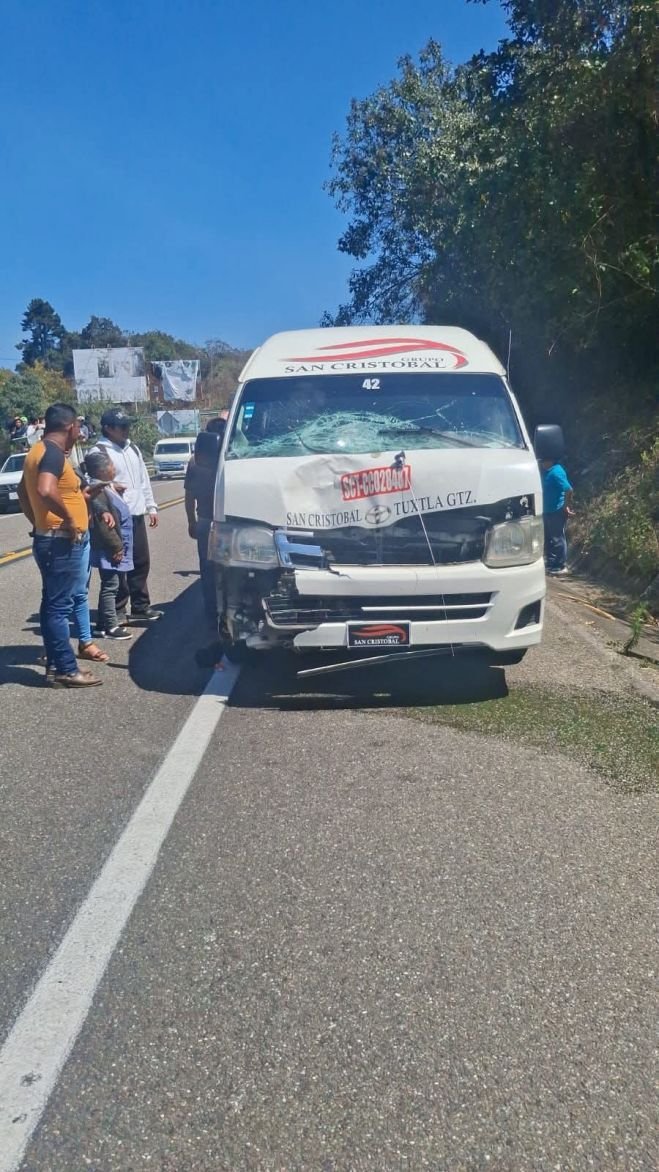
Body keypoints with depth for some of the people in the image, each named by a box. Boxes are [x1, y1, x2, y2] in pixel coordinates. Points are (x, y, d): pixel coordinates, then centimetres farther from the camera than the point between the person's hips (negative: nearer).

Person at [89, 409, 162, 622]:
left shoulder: (133, 449, 15)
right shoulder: (99, 452, -9)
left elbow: (144, 480, 21)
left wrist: (151, 507, 17)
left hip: (137, 515, 7)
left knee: (141, 562, 12)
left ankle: (140, 606, 24)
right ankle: (117, 610, 8)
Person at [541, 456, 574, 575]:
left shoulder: (556, 472, -19)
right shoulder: (547, 471, 11)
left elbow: (568, 489, -24)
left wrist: (567, 506, -17)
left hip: (557, 511, -10)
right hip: (548, 510, 10)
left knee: (557, 538, -3)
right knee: (548, 538, 16)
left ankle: (561, 566, 4)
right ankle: (551, 564, 25)